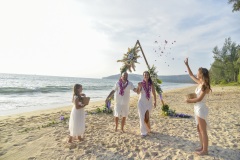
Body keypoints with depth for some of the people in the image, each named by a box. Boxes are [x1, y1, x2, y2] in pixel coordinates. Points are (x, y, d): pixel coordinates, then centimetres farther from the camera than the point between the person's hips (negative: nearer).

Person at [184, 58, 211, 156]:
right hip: (197, 108, 9)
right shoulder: (200, 82, 7)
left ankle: (205, 150, 15)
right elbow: (191, 75, 16)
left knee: (203, 131, 2)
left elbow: (199, 99, -19)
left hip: (201, 109, -9)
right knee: (199, 129, 17)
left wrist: (189, 101, -6)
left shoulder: (205, 85, -16)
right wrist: (187, 65, 17)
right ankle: (202, 147, 29)